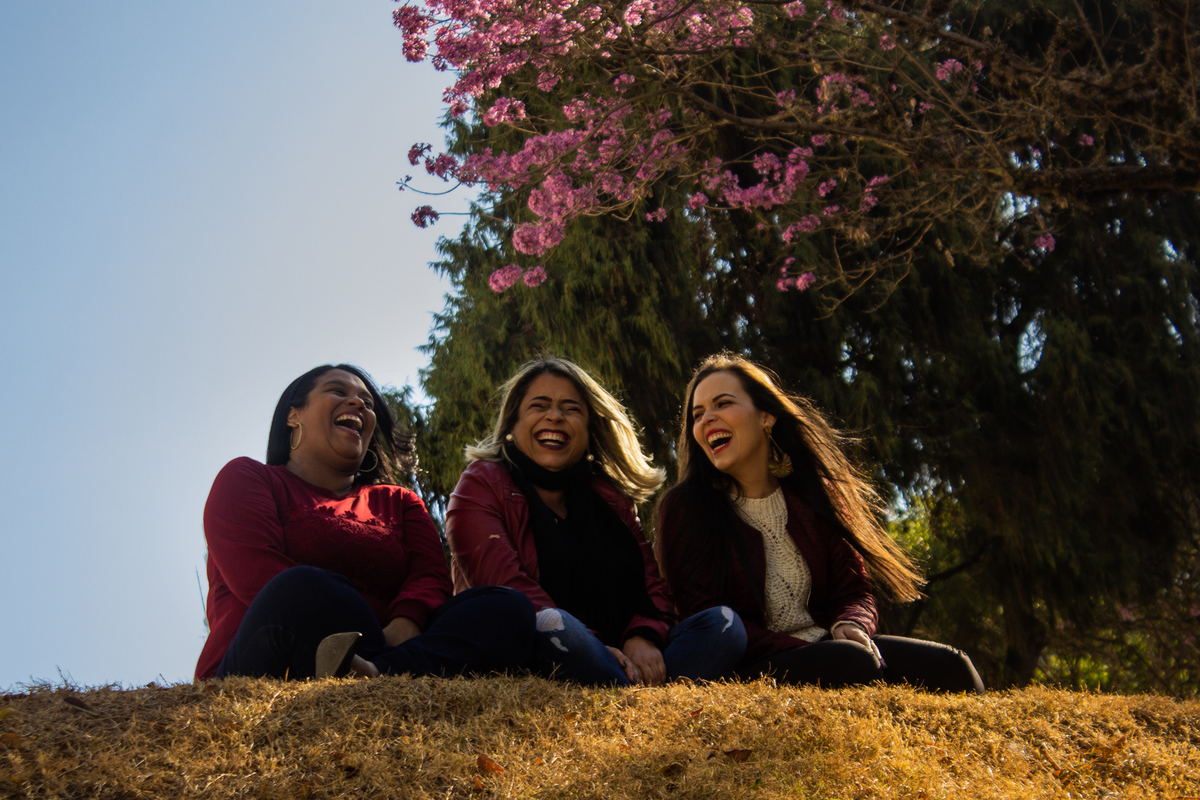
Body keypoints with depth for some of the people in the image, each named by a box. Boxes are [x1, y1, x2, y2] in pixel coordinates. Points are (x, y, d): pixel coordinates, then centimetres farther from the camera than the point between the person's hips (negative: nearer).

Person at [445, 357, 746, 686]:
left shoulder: (609, 495, 23)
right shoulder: (481, 484, 6)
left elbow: (652, 580, 13)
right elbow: (504, 584, -11)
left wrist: (643, 637, -12)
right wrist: (594, 647, -23)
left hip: (619, 655, 6)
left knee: (723, 623, -16)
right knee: (552, 623, -38)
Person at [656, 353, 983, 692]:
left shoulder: (816, 494, 9)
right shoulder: (684, 507, -4)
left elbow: (853, 589, 11)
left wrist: (850, 626, -15)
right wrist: (806, 653, -20)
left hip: (824, 644, 5)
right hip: (747, 670, -4)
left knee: (948, 665, -17)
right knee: (852, 662, -33)